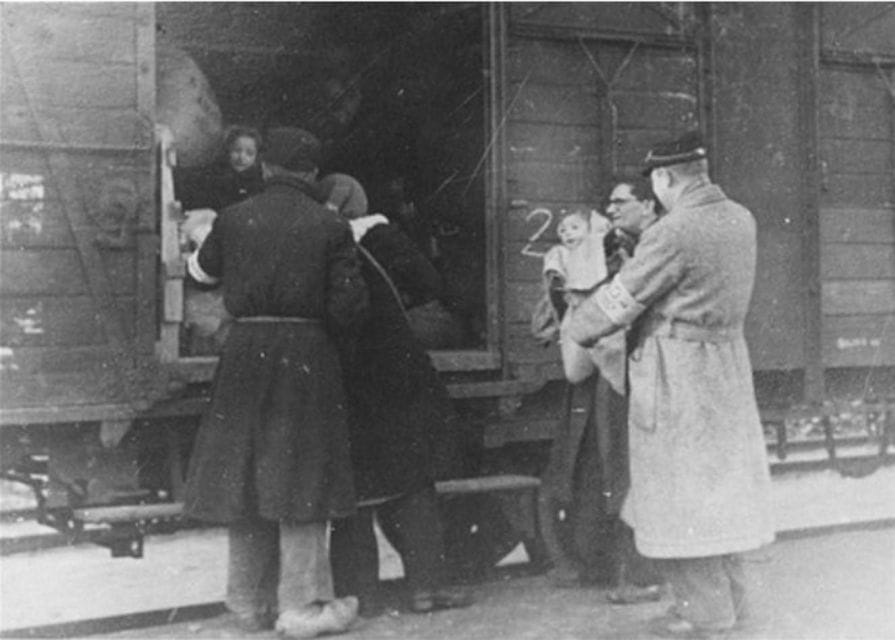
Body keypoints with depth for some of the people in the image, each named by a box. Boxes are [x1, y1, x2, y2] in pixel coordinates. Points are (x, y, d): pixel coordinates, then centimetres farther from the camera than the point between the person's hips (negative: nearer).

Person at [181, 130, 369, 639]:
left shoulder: (234, 219, 3)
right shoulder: (331, 228, -4)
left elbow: (200, 270, 21)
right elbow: (350, 305, -9)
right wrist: (332, 348, 9)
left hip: (246, 351, 3)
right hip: (306, 354, -3)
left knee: (245, 476, 11)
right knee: (301, 478, 3)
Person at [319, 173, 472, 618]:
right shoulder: (377, 235, -3)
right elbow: (428, 284, 0)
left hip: (331, 381, 2)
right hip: (390, 376, -2)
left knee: (348, 488, 9)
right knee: (412, 481, 8)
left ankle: (359, 591, 10)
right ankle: (425, 584, 8)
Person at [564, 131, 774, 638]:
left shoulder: (673, 232, -21)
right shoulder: (742, 220, 4)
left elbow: (620, 301, -13)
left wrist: (576, 325, 6)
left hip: (676, 369, -8)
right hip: (729, 361, 8)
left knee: (679, 489, 4)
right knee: (721, 482, 17)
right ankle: (733, 599, 27)